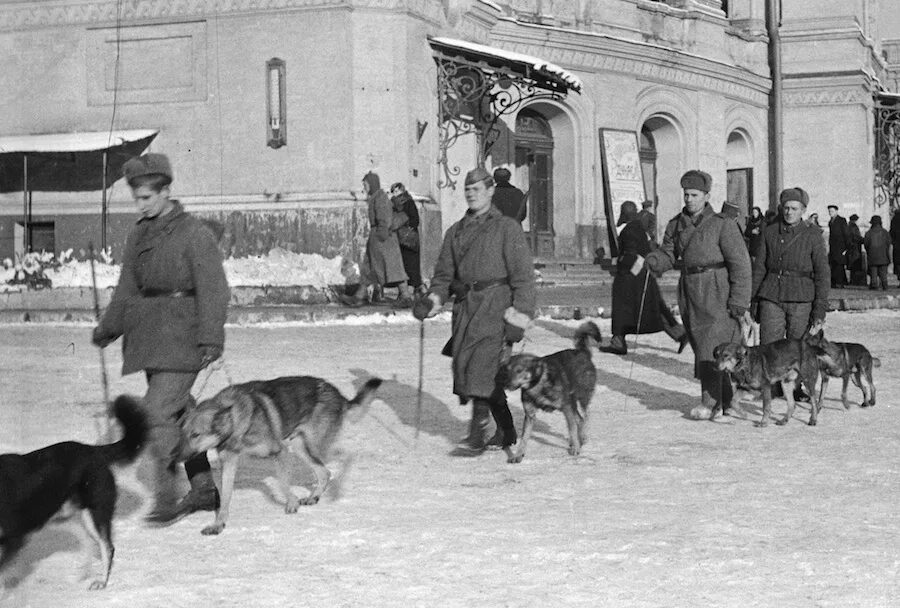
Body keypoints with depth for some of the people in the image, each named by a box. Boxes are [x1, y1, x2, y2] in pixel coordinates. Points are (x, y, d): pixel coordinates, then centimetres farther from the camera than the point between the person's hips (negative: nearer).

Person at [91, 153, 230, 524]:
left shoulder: (194, 234, -9)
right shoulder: (139, 235, 14)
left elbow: (212, 290, -12)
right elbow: (127, 289, 22)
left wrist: (211, 340, -18)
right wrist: (107, 328, 17)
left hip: (181, 340, -7)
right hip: (149, 338, 7)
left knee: (158, 411, -15)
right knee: (179, 412, 11)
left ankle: (168, 500, -9)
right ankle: (205, 490, 22)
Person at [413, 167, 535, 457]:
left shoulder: (507, 228, 1)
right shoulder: (456, 232, 17)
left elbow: (523, 274, -4)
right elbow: (444, 273, 19)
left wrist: (520, 314, -12)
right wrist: (433, 298, 0)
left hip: (495, 305, -6)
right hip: (465, 305, 6)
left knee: (483, 367, -14)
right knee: (463, 365, 3)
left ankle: (478, 436, -8)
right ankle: (506, 434, 16)